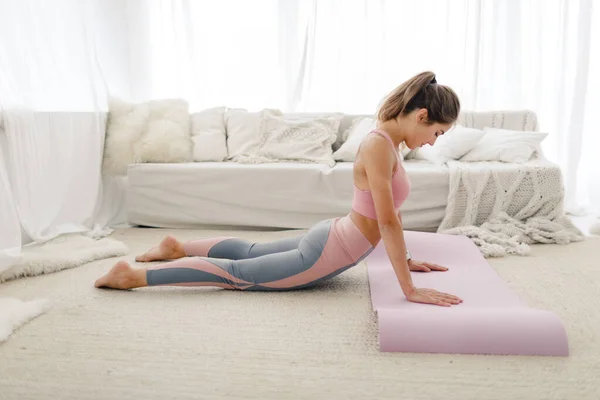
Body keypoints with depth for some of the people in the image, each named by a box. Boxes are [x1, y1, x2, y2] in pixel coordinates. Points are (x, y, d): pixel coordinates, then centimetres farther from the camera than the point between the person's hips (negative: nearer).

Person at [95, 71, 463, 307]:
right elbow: (388, 223, -30)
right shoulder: (378, 145, -27)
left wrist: (406, 259, 17)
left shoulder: (389, 143, 5)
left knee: (249, 252, 26)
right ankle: (133, 275, 8)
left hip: (328, 238, 9)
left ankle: (179, 247, 40)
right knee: (237, 273, 1)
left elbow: (392, 213, 14)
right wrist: (410, 289, -26)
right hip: (323, 257, -9)